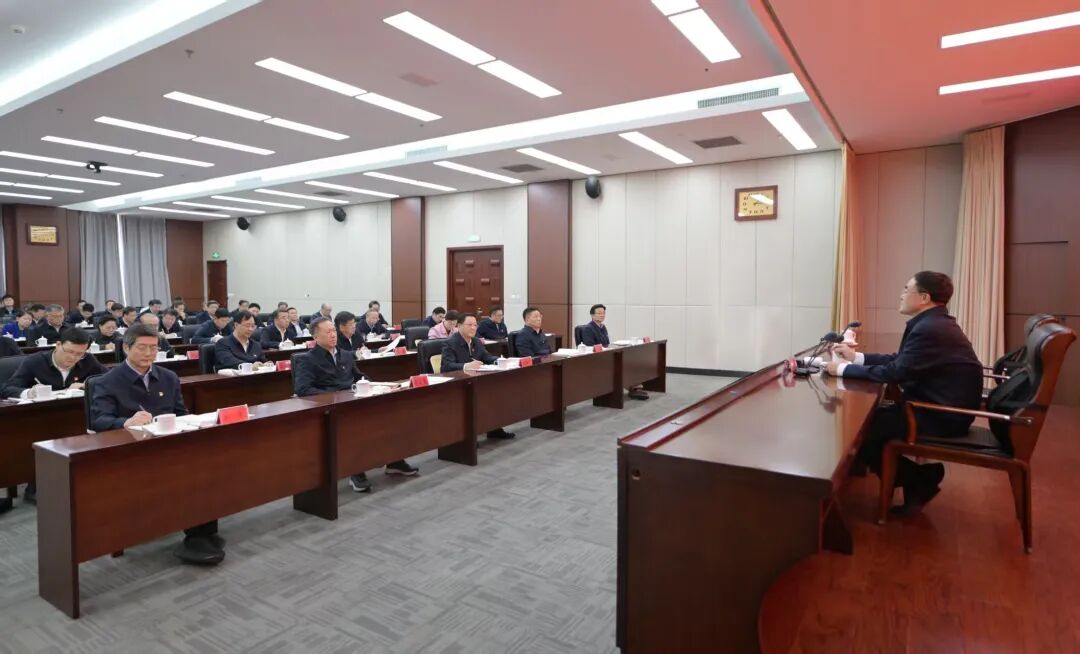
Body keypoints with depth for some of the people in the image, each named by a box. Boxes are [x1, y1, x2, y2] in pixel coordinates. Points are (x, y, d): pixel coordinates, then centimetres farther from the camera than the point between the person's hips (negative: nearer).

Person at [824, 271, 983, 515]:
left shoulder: (929, 329, -24)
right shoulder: (933, 322, 9)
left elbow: (894, 373, -24)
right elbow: (899, 360, 14)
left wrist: (844, 369, -15)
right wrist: (856, 356, 9)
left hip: (942, 415, -10)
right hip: (941, 406, 10)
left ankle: (920, 482, 8)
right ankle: (921, 474, 14)